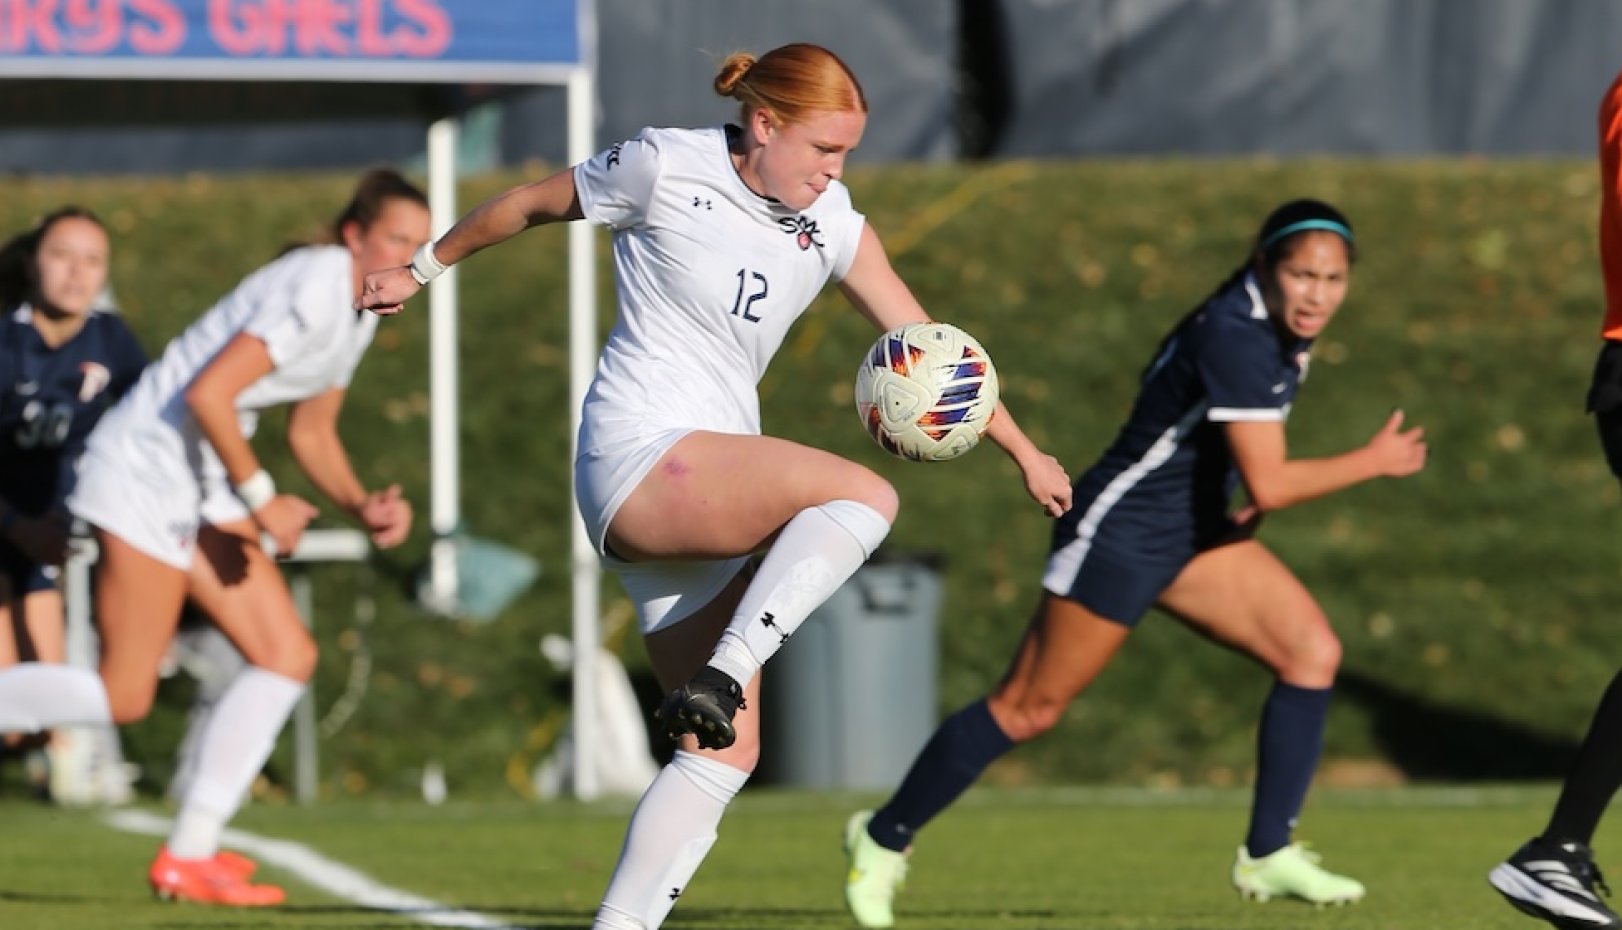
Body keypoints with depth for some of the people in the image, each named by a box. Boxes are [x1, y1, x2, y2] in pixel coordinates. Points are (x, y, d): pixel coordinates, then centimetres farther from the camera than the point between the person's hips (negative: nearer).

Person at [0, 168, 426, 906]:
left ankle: (189, 853, 3)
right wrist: (261, 499, -21)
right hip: (146, 466, -10)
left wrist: (362, 506, 4)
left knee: (288, 656, 1)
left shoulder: (360, 311, 10)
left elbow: (311, 433, 20)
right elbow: (207, 394, -26)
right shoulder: (314, 288, -20)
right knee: (122, 698, -10)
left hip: (207, 483, 10)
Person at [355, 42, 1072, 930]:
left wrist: (1025, 452, 11)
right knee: (864, 496, -28)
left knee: (726, 752, 0)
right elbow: (530, 204, 7)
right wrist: (424, 269, 19)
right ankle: (719, 681, -34)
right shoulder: (665, 167, -7)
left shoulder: (832, 224, 9)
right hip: (638, 458, -7)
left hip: (715, 495, 7)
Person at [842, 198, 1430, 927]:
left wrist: (1248, 504, 12)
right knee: (1027, 709, -1)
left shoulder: (1281, 326, 1)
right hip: (1120, 532, -9)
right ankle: (884, 838, 16)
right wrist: (1374, 462, -20)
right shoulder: (1236, 339, -27)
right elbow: (1269, 484, -31)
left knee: (1313, 652, -6)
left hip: (1193, 531, 9)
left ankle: (1268, 855, -1)